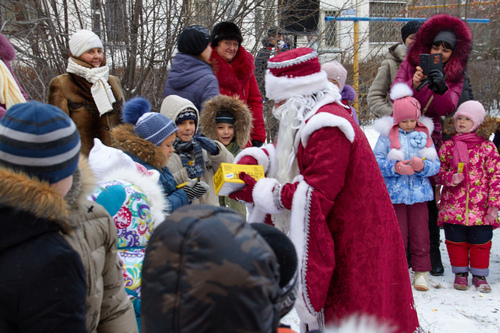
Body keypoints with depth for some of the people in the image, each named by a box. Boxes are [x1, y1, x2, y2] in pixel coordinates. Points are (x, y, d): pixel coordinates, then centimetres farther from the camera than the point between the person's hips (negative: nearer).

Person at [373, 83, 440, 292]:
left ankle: (421, 271, 20)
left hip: (419, 193, 2)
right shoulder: (388, 135, 0)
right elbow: (376, 161, -6)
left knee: (420, 233, 6)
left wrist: (422, 166, -18)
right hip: (394, 194, -2)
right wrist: (395, 168, -20)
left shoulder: (424, 135, 6)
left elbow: (435, 165, 3)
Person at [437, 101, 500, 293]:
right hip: (453, 206, 2)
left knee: (480, 242, 7)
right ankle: (460, 273, 28)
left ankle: (479, 275, 25)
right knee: (456, 241, 9)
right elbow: (439, 171, 11)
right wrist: (449, 178, -11)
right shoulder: (448, 146, 5)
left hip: (480, 208, -1)